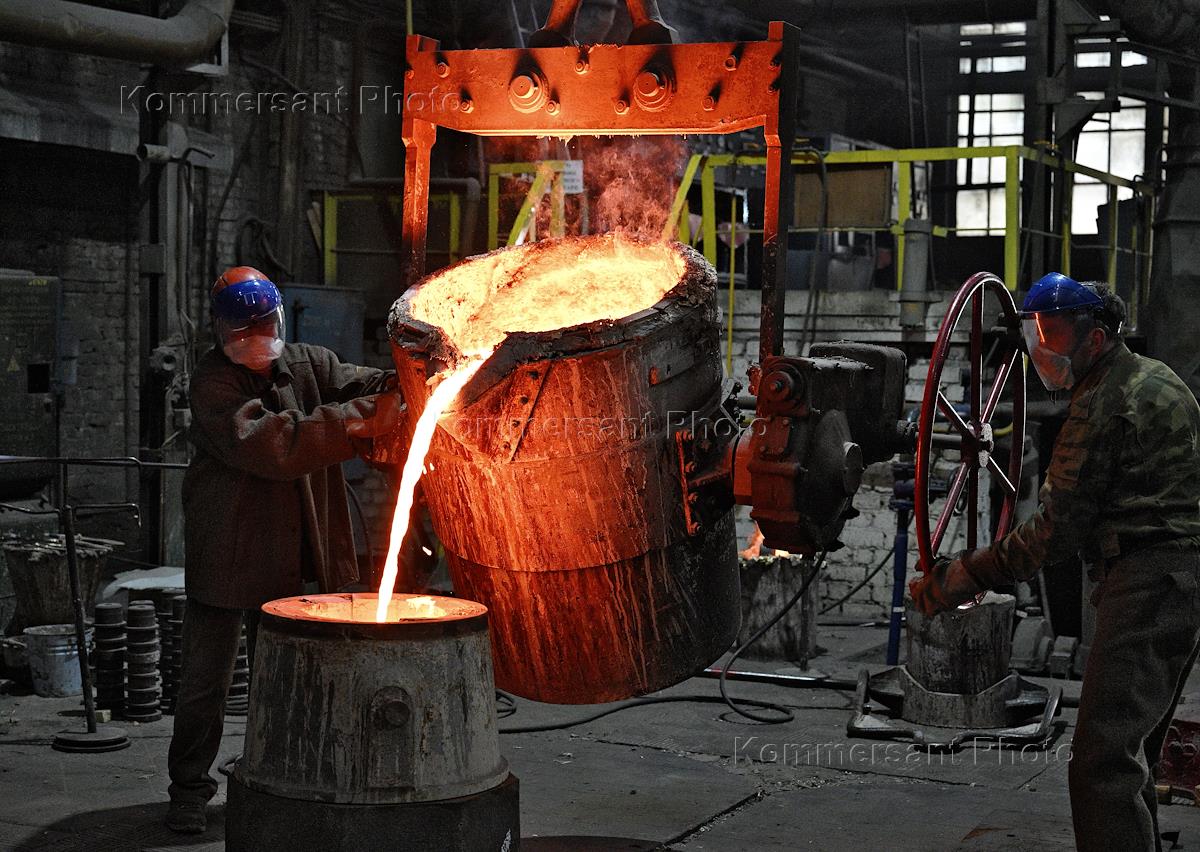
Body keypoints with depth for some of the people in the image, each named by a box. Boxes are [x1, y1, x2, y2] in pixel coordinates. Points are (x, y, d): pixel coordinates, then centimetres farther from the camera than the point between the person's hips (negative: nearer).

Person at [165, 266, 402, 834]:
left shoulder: (308, 365, 7)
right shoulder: (213, 384, -12)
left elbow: (363, 386, -7)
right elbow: (264, 445, -25)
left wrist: (403, 387, -32)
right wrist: (355, 424, -29)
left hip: (291, 554, 5)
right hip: (224, 557, -5)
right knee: (206, 680, 2)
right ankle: (189, 788, 16)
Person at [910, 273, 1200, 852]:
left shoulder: (1102, 407, -14)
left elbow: (1055, 532, -16)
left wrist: (955, 582, -12)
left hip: (1148, 582, -11)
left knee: (1101, 766, -16)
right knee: (1131, 760, 18)